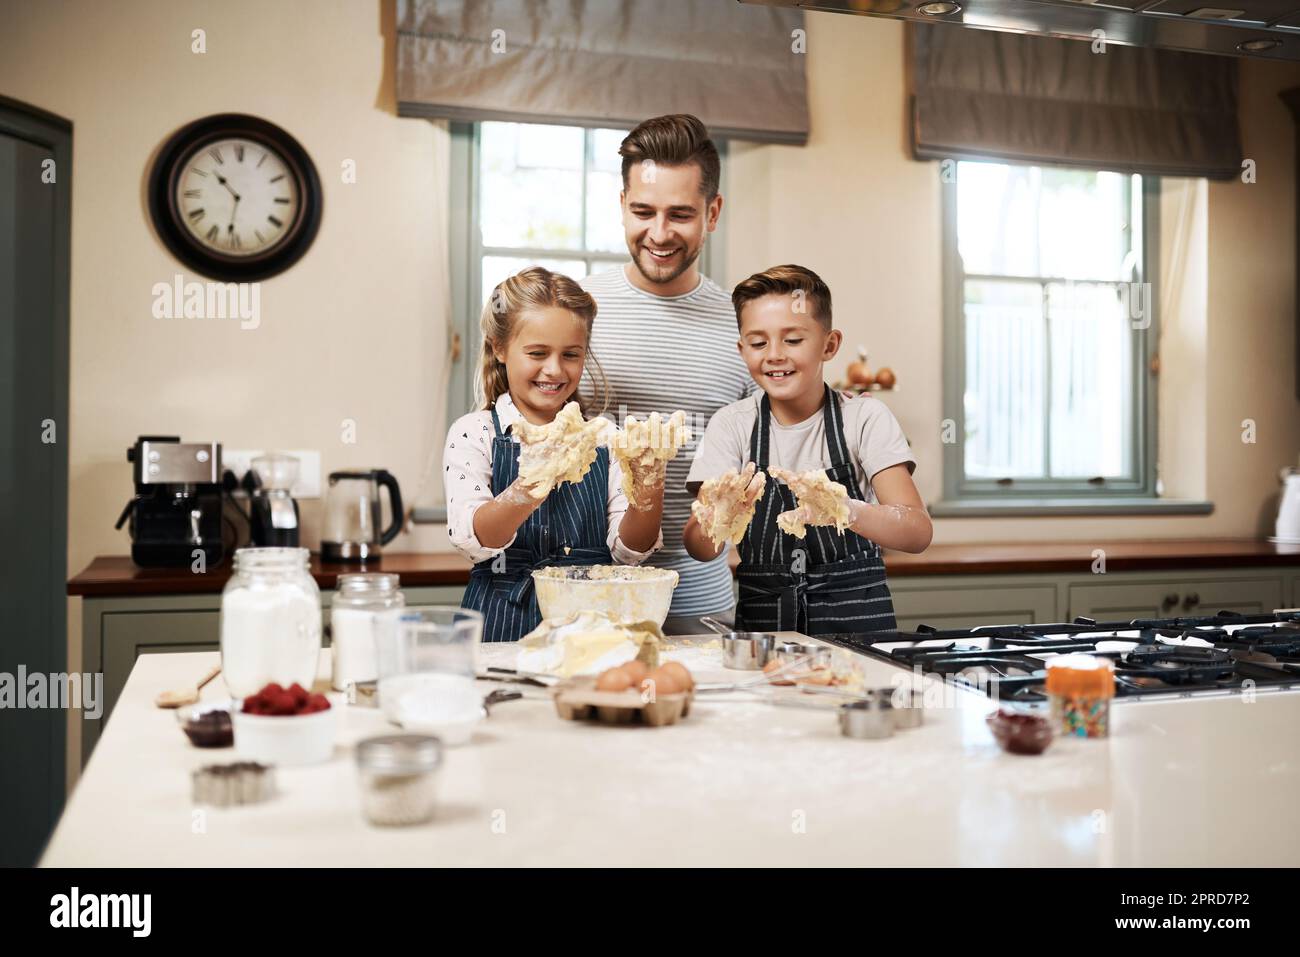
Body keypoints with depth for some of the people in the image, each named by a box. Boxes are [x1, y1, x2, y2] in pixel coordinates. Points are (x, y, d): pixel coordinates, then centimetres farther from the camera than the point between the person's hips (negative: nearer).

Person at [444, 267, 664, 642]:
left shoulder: (603, 438, 10)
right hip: (505, 626, -2)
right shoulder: (473, 433, 2)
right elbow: (472, 540, -14)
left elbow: (629, 551, 4)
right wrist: (525, 493, -33)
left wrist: (649, 490, -15)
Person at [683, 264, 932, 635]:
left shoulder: (865, 417, -1)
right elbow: (699, 548, -5)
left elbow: (919, 532, -13)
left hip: (855, 617, -1)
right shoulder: (732, 425, 4)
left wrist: (844, 511, -33)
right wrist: (720, 515, -28)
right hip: (762, 618, 2)